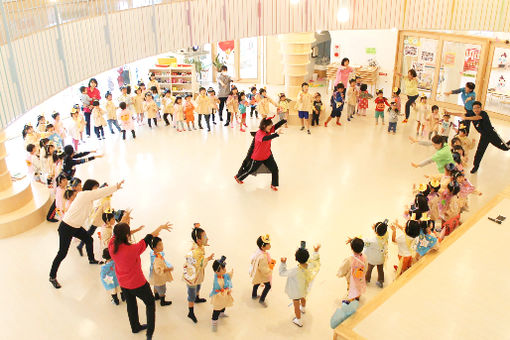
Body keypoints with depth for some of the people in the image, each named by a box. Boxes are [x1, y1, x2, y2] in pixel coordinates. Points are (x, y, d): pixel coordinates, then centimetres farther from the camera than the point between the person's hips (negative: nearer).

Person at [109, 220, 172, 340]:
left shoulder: (111, 246, -21)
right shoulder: (133, 249, -35)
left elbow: (117, 233, -1)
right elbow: (148, 238, -20)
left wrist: (124, 219, 14)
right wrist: (161, 227, -5)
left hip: (123, 284, 6)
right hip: (138, 284, -6)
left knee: (131, 304, 28)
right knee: (150, 303, 18)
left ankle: (135, 327, 49)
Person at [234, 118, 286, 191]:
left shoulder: (269, 130, -7)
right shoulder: (259, 133, -30)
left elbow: (277, 125, -20)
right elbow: (266, 138, -50)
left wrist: (285, 120, -37)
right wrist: (276, 134, -64)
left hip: (267, 155, 6)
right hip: (257, 157, -6)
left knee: (274, 169, -4)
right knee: (250, 170, 14)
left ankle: (274, 185, 14)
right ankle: (238, 177, 39)